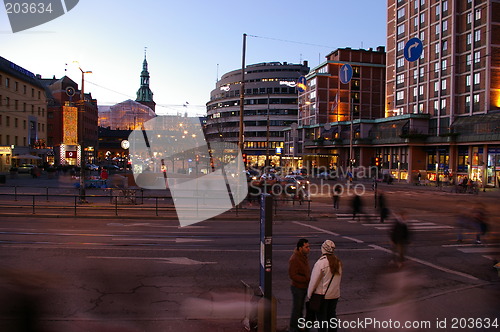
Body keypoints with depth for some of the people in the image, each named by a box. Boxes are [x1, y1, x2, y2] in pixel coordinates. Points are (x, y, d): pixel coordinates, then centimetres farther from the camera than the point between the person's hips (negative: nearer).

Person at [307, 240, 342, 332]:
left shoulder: (320, 262, -22)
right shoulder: (338, 262, -1)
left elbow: (314, 281, -17)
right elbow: (339, 278, 7)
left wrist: (309, 294, -6)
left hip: (322, 294, -6)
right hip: (335, 294, 6)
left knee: (321, 317, 7)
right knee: (332, 315, 20)